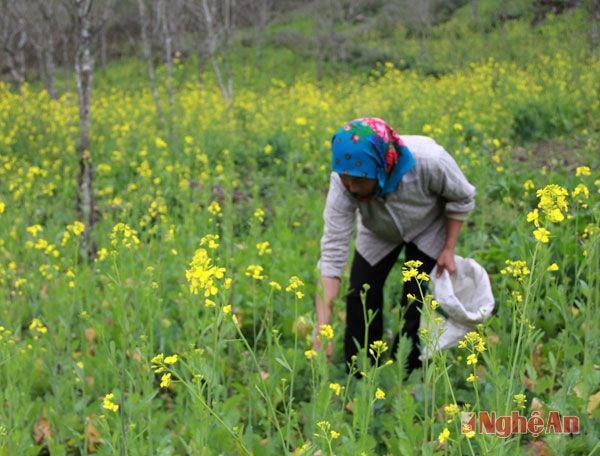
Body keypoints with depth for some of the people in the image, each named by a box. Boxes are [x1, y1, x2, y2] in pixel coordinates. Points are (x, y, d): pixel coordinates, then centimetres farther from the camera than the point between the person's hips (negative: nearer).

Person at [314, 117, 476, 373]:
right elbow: (333, 252, -39)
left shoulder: (429, 160, -43)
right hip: (380, 234, 2)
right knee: (360, 296, -6)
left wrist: (449, 249, -19)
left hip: (430, 228, -1)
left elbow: (462, 199, -19)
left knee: (415, 302, -10)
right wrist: (322, 330, -44)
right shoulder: (343, 183, -39)